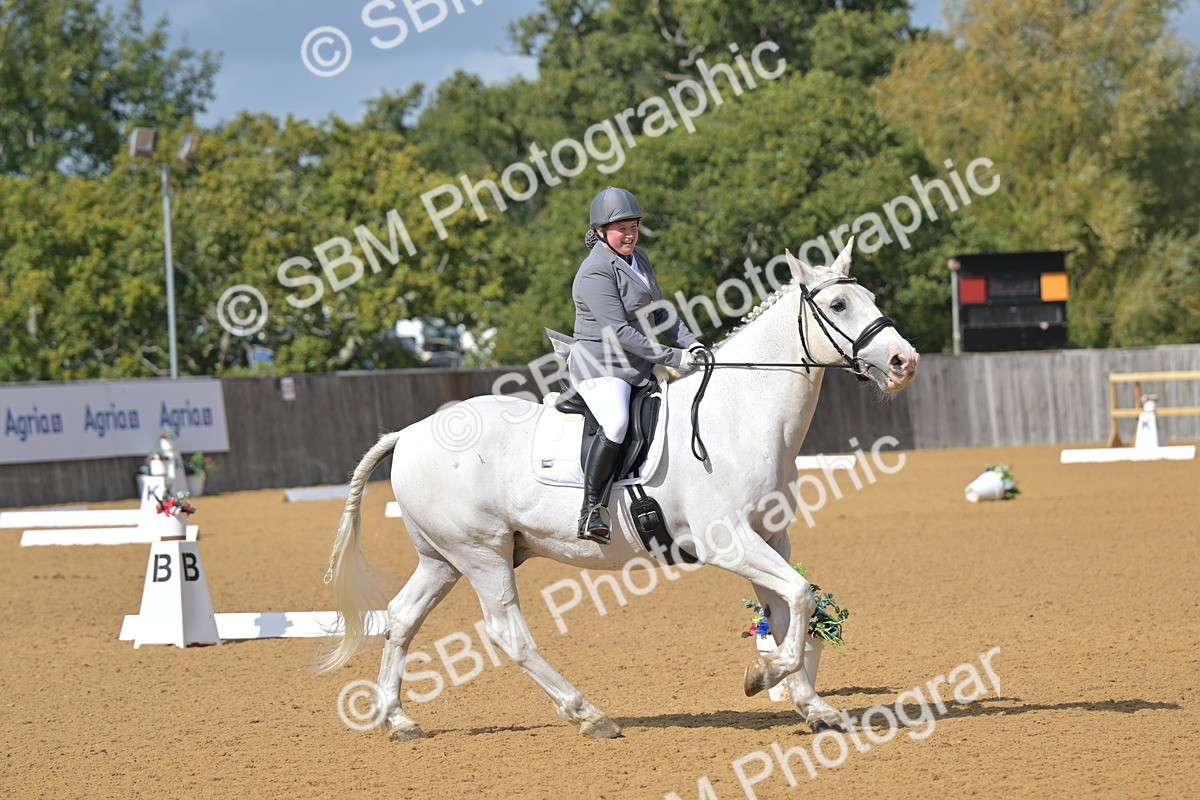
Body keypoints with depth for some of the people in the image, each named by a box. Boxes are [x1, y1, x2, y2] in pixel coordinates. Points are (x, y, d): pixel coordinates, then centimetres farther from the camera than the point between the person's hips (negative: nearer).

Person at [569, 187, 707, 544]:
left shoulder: (637, 258, 14)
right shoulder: (596, 271, -16)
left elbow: (659, 312, 20)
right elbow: (620, 331, -22)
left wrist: (689, 342, 1)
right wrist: (673, 358, -23)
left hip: (639, 367, 10)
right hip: (600, 368, -10)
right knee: (616, 424, -34)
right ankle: (590, 512, -32)